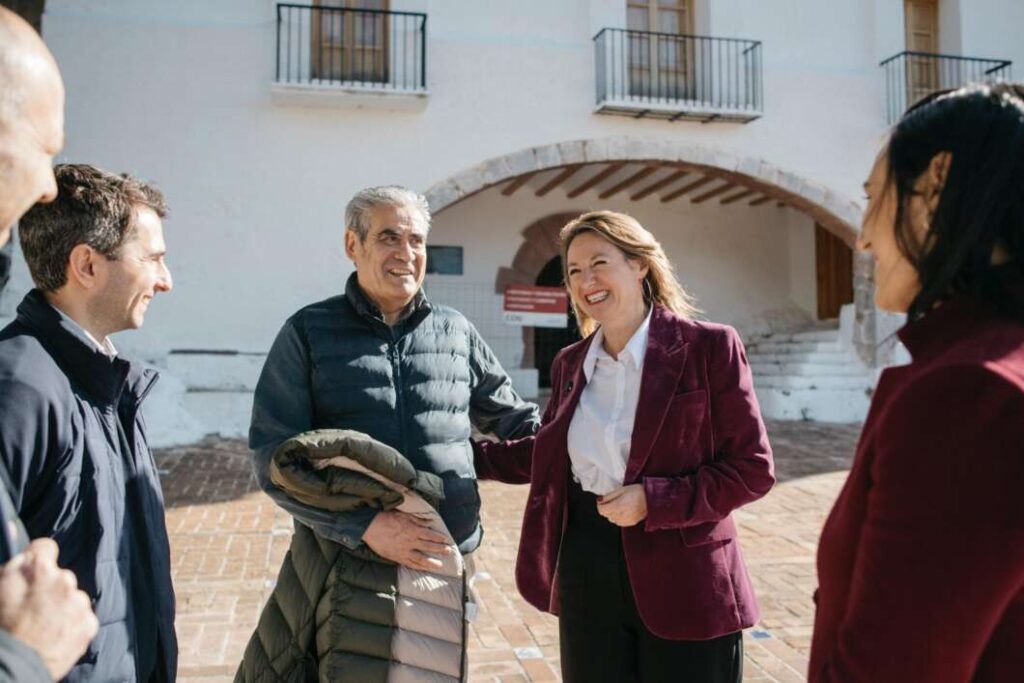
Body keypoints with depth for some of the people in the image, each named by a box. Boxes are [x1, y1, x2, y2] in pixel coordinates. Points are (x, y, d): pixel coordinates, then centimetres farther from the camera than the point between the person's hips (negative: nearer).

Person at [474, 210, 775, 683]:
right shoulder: (570, 364, 6)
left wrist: (653, 500, -20)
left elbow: (751, 468, -9)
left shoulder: (709, 347, -9)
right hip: (588, 579, 5)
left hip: (683, 584, -4)